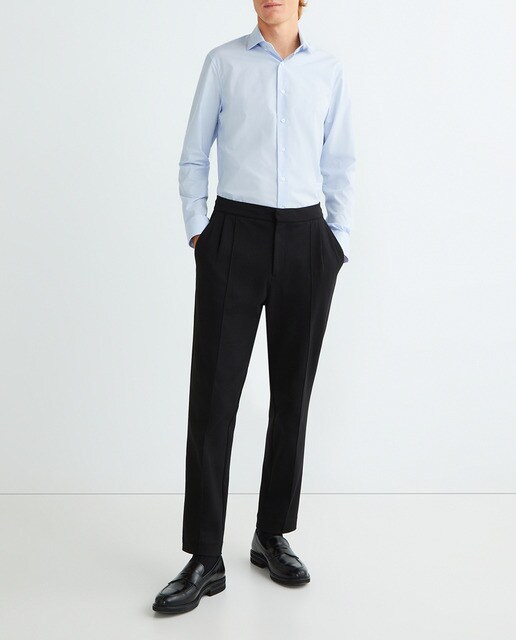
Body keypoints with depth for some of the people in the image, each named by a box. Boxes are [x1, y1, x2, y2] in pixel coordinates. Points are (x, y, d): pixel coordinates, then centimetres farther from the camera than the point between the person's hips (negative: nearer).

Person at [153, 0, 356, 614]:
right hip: (235, 236, -2)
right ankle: (205, 560, 4)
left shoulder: (328, 71, 9)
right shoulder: (224, 61, 5)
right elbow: (195, 156, 7)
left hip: (305, 242, 2)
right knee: (213, 395, -5)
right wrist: (195, 230, 0)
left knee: (292, 392, 7)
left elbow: (340, 165, 11)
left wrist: (340, 240, 6)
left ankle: (273, 536, 24)